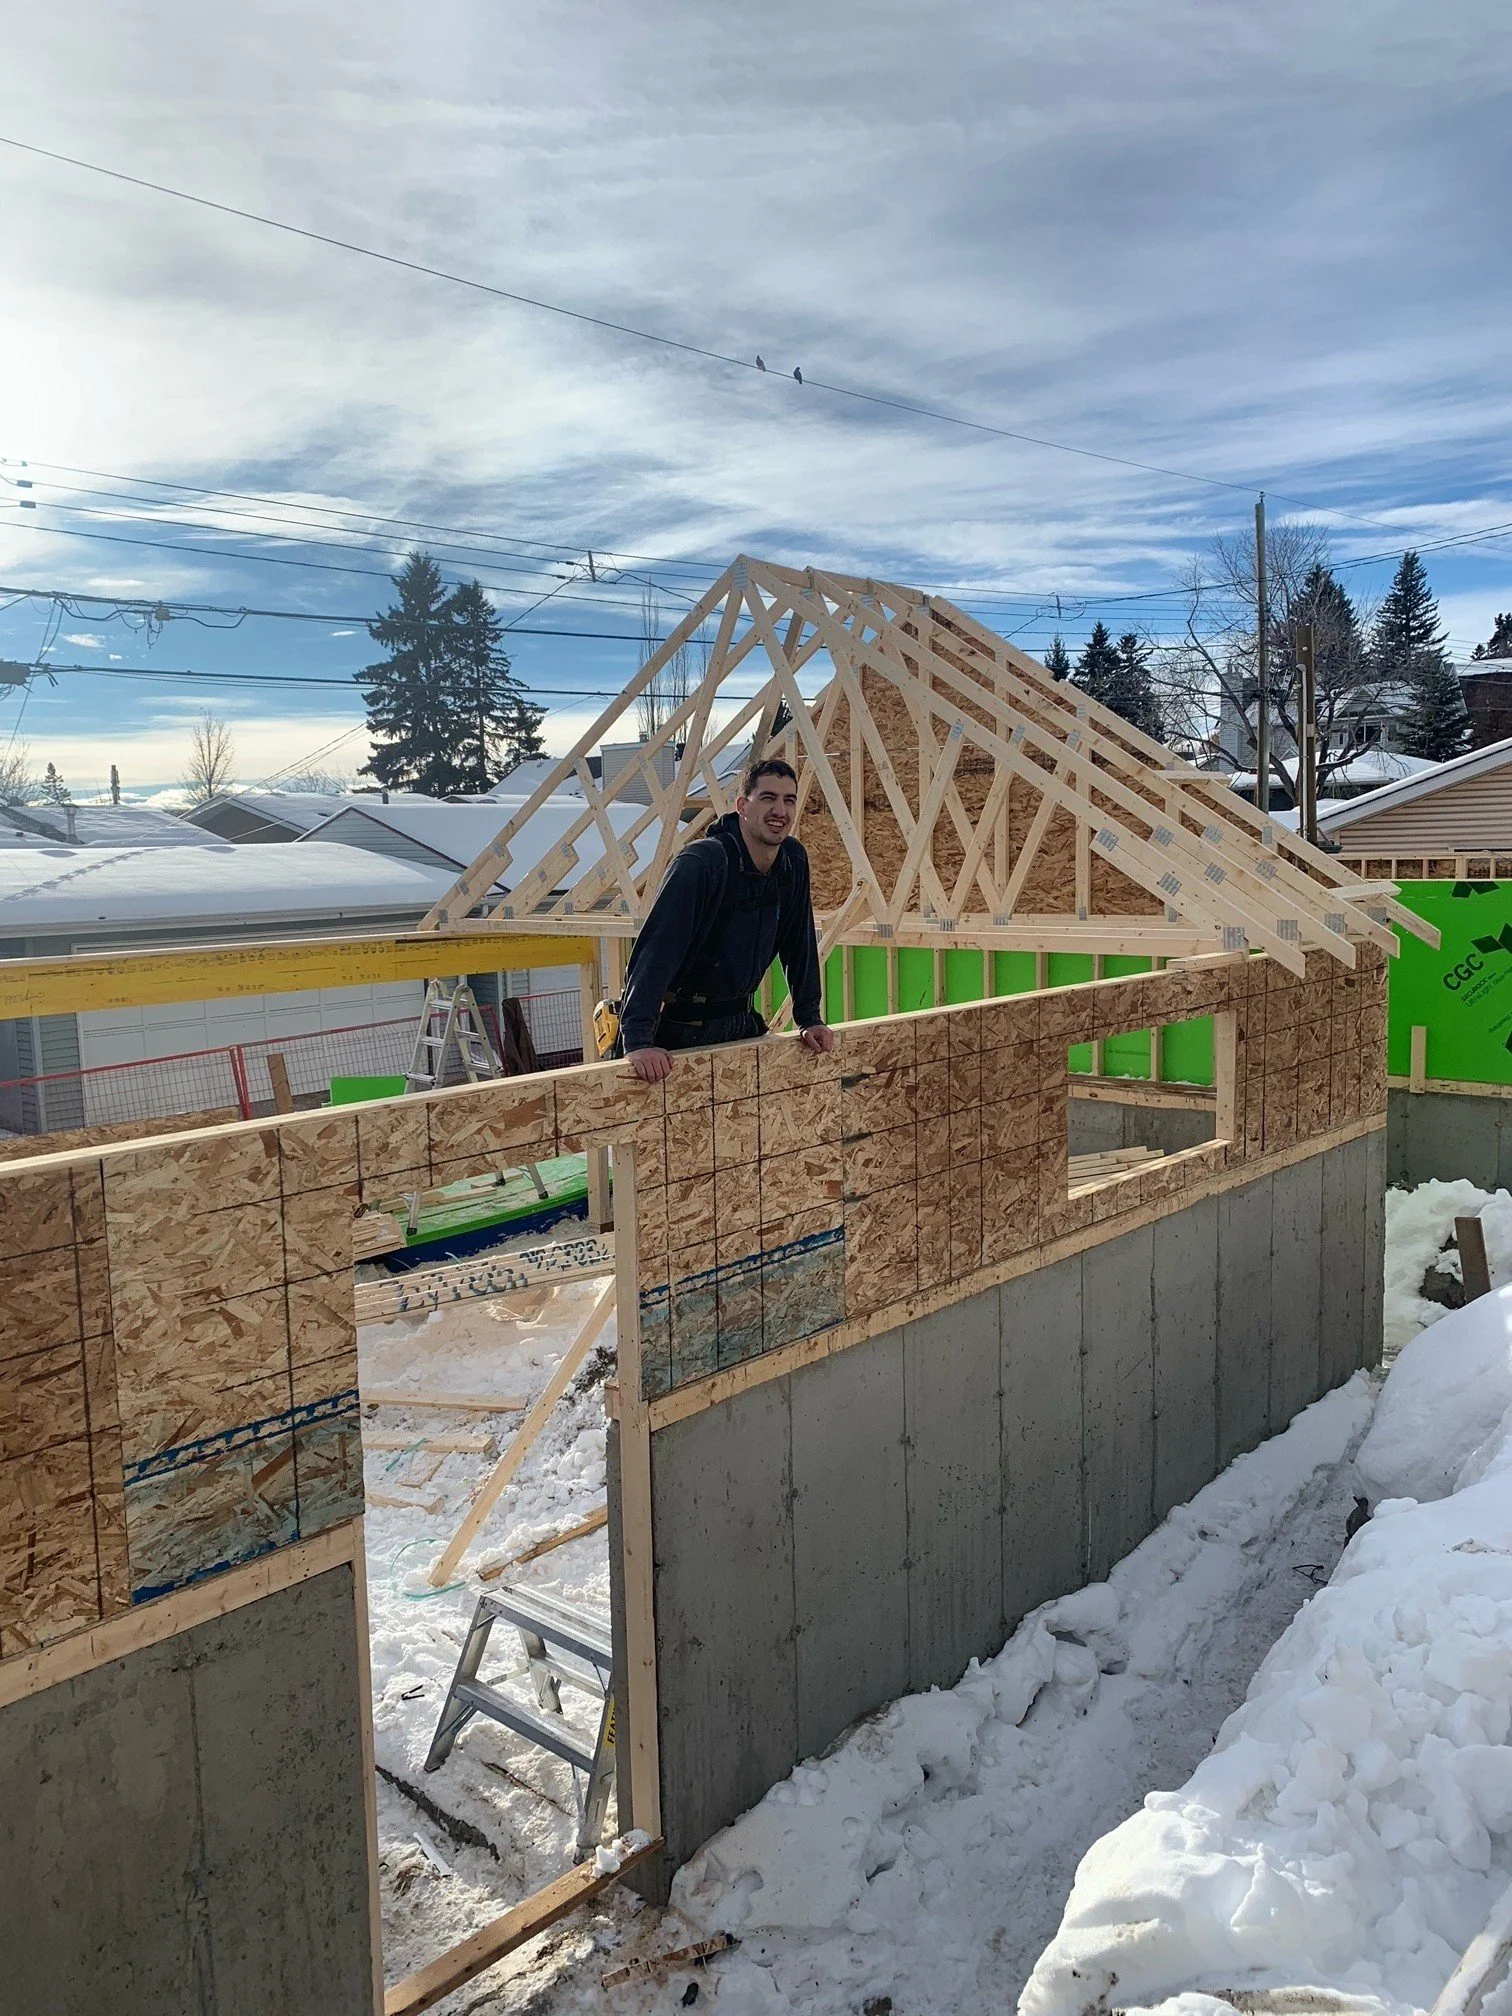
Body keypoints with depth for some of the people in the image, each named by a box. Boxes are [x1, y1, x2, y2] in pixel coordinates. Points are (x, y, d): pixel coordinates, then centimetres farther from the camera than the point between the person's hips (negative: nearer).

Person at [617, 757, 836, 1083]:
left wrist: (810, 1018, 9)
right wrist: (637, 1040, -38)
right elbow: (657, 950, -31)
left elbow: (800, 946, 11)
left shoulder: (794, 862, 0)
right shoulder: (700, 863, -23)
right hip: (678, 1032, -7)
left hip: (741, 1022, 7)